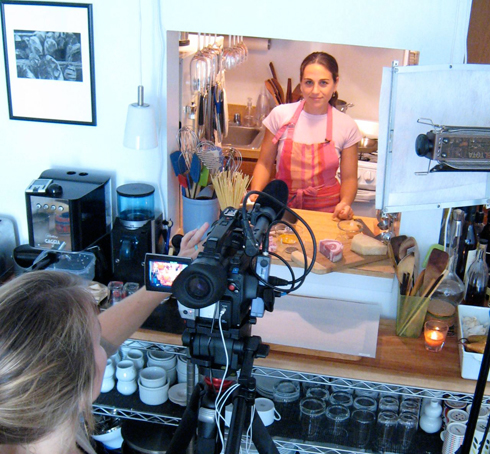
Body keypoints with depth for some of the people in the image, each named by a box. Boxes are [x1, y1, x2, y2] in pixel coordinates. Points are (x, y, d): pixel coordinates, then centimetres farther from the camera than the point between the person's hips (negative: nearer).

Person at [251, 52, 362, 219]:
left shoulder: (347, 126, 1)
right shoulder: (280, 115, 0)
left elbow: (349, 178, 8)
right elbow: (264, 164, 7)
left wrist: (345, 203, -10)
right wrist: (255, 194, -8)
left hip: (326, 211, 0)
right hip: (282, 208, 0)